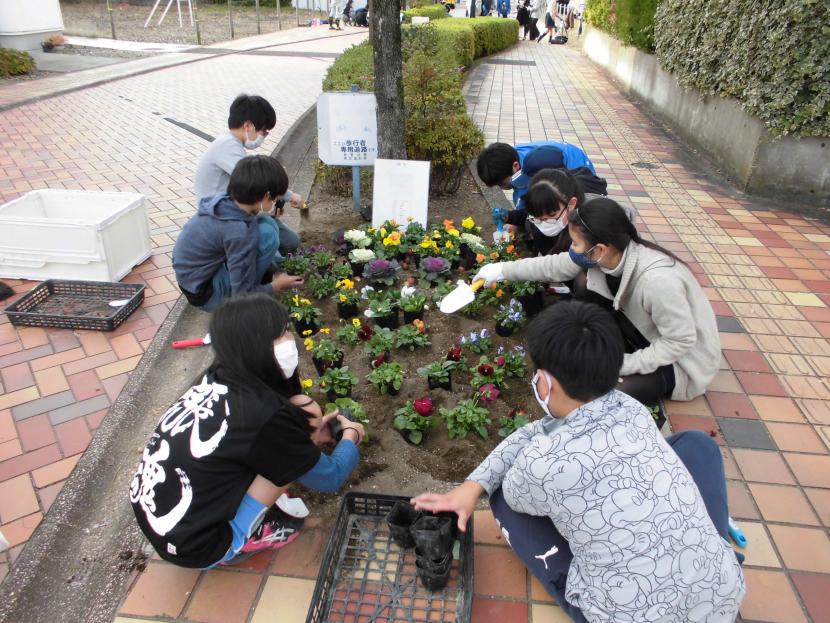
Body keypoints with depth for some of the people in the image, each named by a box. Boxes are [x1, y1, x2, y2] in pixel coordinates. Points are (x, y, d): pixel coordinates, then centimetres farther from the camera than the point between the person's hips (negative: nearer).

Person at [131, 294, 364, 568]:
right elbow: (329, 478, -10)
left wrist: (307, 436, 18)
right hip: (195, 545, -7)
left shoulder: (216, 381, -5)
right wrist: (351, 436, 8)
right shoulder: (262, 415, -26)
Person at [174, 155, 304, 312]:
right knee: (267, 232, -21)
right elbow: (242, 294, -23)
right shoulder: (239, 231, -30)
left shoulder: (224, 203, -8)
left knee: (262, 222, 2)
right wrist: (277, 286, -7)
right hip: (204, 294, -8)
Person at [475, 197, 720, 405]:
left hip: (684, 357, -7)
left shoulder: (658, 280, -39)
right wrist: (502, 270, 2)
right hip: (646, 333, 7)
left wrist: (622, 365, -28)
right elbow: (552, 266, -2)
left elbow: (681, 341, -29)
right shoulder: (602, 255, -17)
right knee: (584, 282, -10)